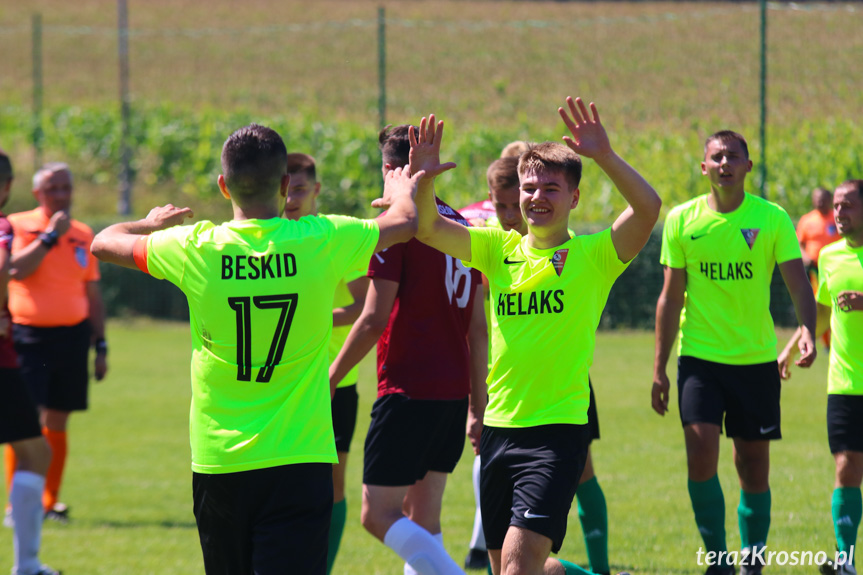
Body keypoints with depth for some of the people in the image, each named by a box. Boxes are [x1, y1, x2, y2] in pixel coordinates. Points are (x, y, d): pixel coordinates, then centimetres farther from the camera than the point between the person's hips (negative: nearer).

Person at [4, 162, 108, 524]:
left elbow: (92, 294, 17)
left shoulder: (82, 235, 12)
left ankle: (49, 502, 16)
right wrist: (51, 235, -19)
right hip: (29, 335, -4)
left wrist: (100, 345, 14)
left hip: (73, 336, 4)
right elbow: (17, 269, -20)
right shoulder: (19, 226, -2)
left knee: (57, 423, 8)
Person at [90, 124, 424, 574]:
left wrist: (153, 223, 34)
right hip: (300, 458, -2)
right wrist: (403, 191, 37)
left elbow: (104, 243, 13)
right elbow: (405, 222, 13)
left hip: (217, 462, 2)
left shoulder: (196, 249, -4)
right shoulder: (322, 241, -6)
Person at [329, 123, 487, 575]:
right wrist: (477, 406, 18)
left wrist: (330, 377, -2)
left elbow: (373, 318, -14)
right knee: (423, 519, 12)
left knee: (378, 513, -5)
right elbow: (478, 327, 14)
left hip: (408, 391, -8)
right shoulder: (464, 229, 12)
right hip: (454, 393, 8)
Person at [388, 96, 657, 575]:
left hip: (558, 428, -5)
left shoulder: (592, 255, -3)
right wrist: (423, 178, -20)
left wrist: (605, 157, -33)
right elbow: (427, 228, -1)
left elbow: (647, 208, -19)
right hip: (499, 425, 6)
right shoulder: (498, 248, 10)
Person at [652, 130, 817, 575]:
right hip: (699, 356, 0)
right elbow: (671, 298, 7)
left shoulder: (772, 219, -3)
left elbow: (798, 285, -7)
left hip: (757, 359, 0)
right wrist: (659, 368, 4)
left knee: (753, 467, 4)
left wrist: (806, 330, -28)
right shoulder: (682, 220, 1)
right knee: (701, 449, -16)